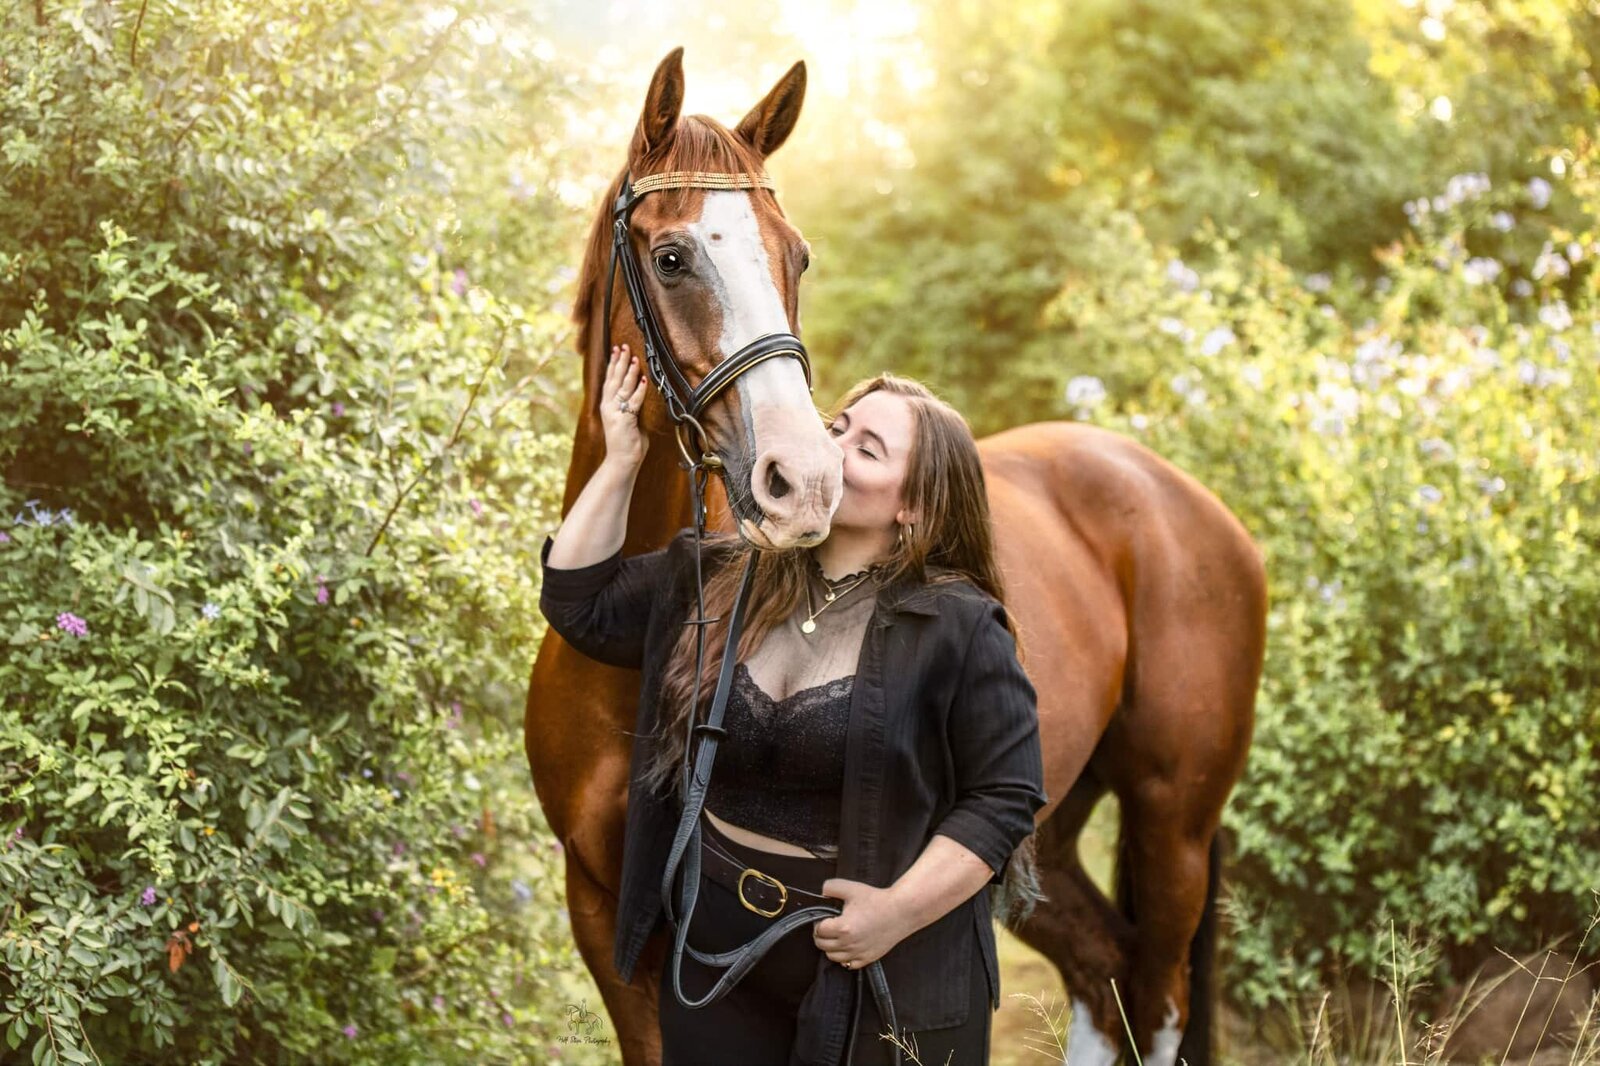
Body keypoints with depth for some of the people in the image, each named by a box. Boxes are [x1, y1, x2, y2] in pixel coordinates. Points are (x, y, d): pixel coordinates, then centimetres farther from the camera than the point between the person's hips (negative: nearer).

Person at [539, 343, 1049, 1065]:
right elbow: (581, 606, 10)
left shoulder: (959, 628, -11)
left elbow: (1005, 797, -11)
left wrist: (900, 910, -20)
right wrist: (620, 463, 4)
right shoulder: (713, 578, 5)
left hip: (882, 975, -5)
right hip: (715, 951, 5)